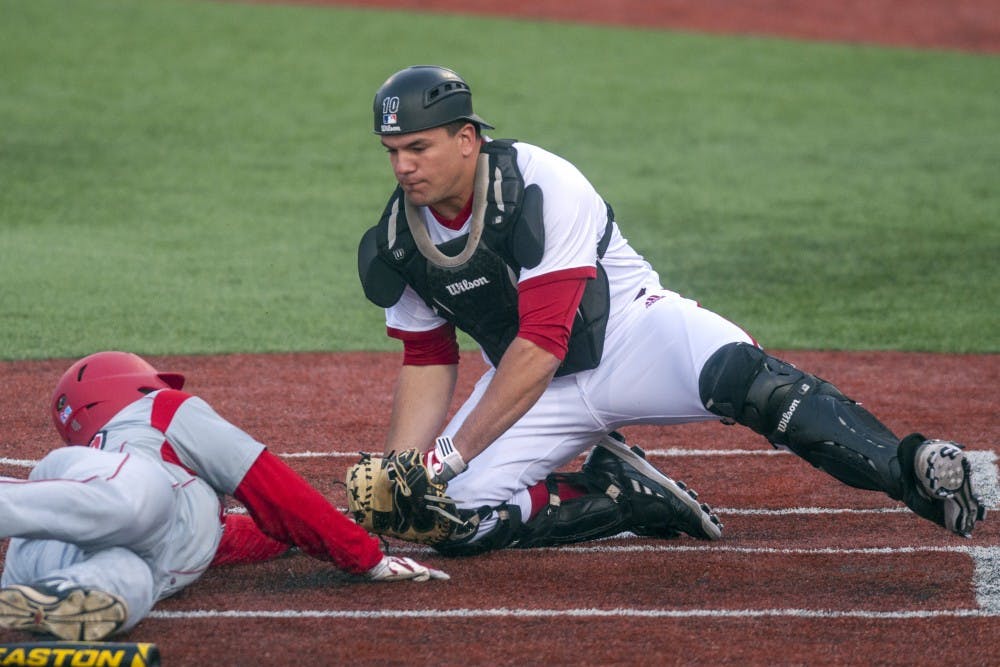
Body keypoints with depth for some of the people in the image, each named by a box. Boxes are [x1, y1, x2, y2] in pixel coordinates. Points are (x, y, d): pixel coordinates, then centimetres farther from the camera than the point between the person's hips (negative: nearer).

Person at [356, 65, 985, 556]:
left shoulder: (541, 185, -24)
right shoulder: (395, 242, -5)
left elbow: (540, 346, -28)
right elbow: (427, 363, 7)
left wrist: (453, 452, -30)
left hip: (629, 332, -6)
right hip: (534, 381, 6)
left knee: (736, 373, -38)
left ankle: (911, 467, -44)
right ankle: (631, 497, -3)